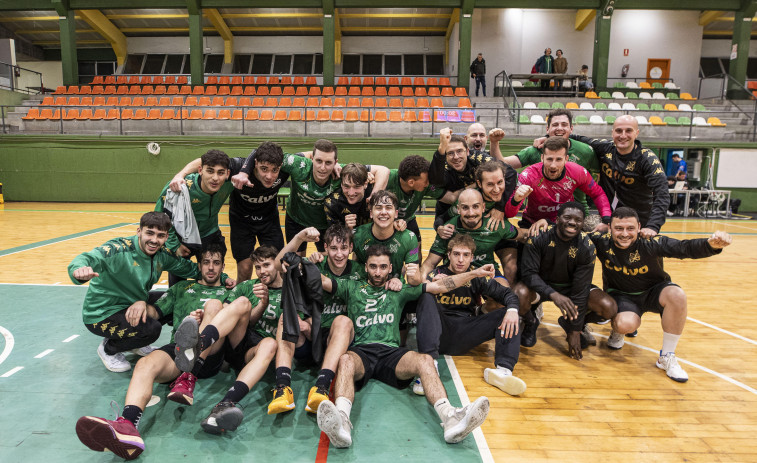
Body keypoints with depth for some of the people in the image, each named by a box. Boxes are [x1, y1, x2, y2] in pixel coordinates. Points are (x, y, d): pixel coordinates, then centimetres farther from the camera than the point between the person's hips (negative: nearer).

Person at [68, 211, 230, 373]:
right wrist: (80, 270, -66)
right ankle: (109, 349, 3)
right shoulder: (119, 250, -25)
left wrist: (222, 278, -2)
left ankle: (134, 343, 15)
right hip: (102, 315, -7)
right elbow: (90, 258, -41)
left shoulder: (162, 255, -5)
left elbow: (188, 268, 7)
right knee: (151, 328, -29)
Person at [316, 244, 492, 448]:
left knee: (424, 360, -30)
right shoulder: (351, 287, 24)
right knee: (346, 360, -36)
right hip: (360, 350, -1)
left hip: (391, 351, 1)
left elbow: (439, 286, 19)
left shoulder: (399, 291, 25)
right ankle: (341, 423, -58)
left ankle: (450, 418, -49)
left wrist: (475, 273, 13)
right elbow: (321, 281, 13)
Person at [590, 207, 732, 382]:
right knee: (626, 324, -34)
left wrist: (711, 244, -54)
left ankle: (667, 357, -14)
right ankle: (616, 331, 11)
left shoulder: (651, 243, -23)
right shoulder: (602, 242, -19)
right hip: (621, 295, -1)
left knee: (677, 295, -33)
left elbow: (685, 248, -36)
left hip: (652, 292, 2)